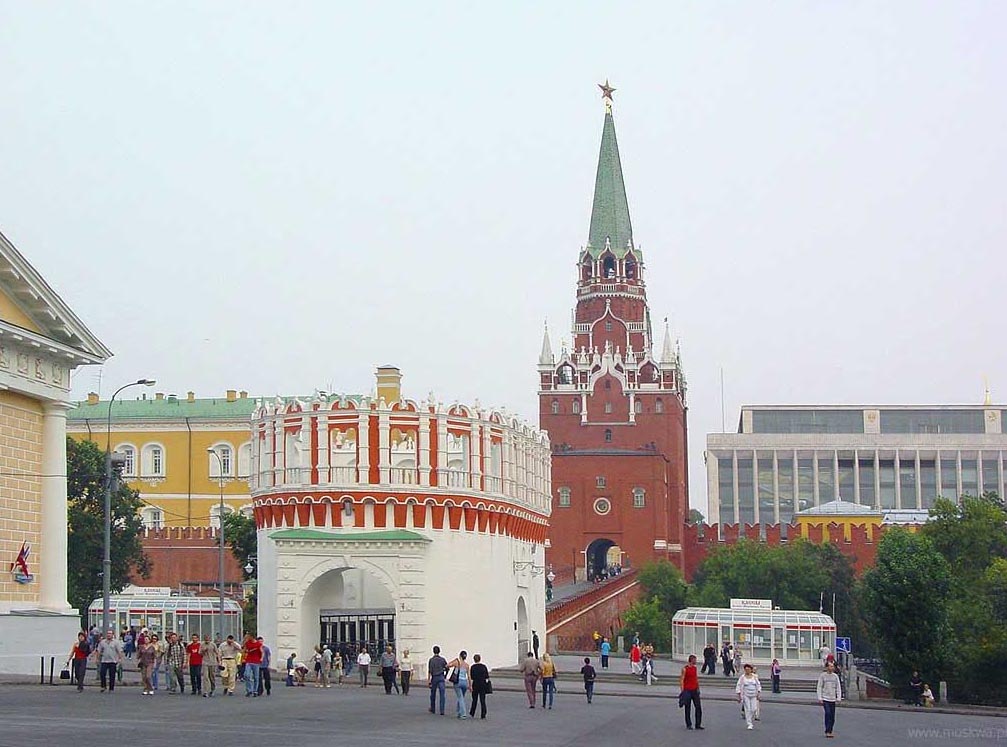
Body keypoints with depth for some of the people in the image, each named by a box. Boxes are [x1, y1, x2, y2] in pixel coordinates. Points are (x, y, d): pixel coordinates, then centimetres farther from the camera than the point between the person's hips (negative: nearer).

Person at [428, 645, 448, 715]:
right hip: (441, 677, 1)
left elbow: (429, 671, -9)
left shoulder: (431, 660, -6)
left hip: (434, 678, -1)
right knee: (442, 694, -4)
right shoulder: (443, 659, 0)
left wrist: (428, 680, -7)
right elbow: (447, 668, 5)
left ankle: (432, 709, 28)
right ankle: (442, 710, -13)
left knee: (433, 694, 15)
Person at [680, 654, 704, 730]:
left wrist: (698, 688, 16)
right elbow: (681, 680, -11)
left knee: (698, 707, 1)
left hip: (695, 690, 6)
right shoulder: (685, 669, -8)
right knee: (688, 709, 2)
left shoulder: (695, 668, 11)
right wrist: (683, 691, -17)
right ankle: (688, 725, 11)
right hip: (687, 691, -6)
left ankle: (698, 724, 5)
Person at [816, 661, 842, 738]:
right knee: (828, 713, -17)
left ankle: (830, 731, 14)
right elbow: (819, 687, -1)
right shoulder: (822, 676, -2)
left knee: (832, 716, 4)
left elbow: (838, 688, 10)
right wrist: (820, 698, -8)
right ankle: (828, 731, -14)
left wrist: (838, 698, 1)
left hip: (833, 699, 4)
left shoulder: (835, 676, 8)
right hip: (825, 698, -4)